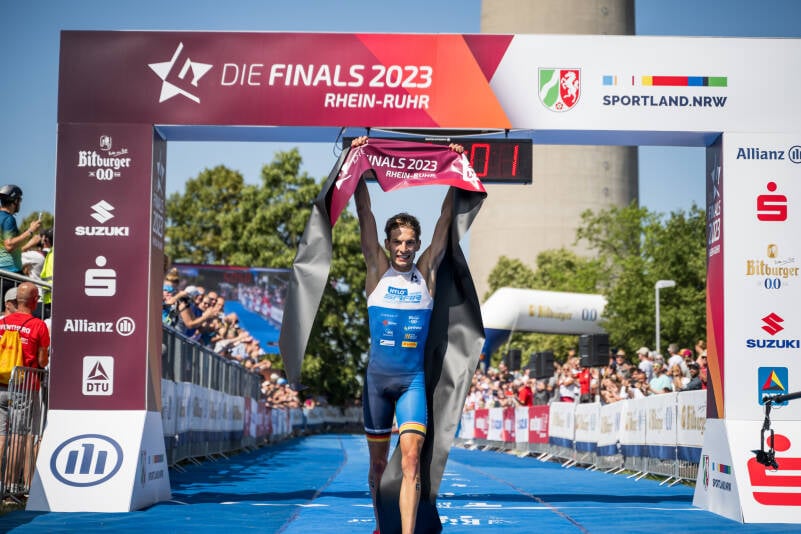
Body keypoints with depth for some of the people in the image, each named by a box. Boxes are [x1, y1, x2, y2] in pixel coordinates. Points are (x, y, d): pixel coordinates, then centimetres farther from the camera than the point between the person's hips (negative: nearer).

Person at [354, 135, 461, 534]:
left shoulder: (426, 271, 3)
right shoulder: (377, 270, 2)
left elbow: (445, 220, 1)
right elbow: (364, 214, -3)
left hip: (413, 379, 0)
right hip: (377, 377, 1)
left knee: (411, 459, -13)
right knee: (378, 462, 10)